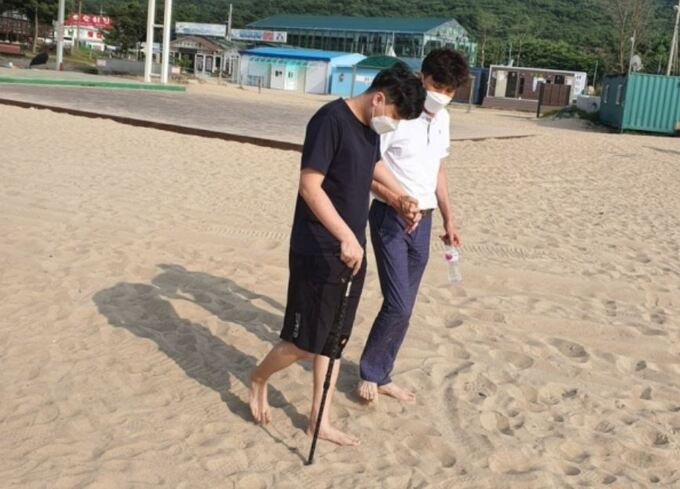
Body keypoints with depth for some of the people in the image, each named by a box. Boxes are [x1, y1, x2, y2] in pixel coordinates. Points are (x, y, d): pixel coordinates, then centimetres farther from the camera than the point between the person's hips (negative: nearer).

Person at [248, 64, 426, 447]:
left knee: (333, 340, 14)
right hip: (318, 253, -8)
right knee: (305, 342, 0)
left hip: (352, 252, 9)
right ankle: (259, 378, 29)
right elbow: (310, 186, -24)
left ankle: (321, 421, 25)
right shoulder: (331, 120, -18)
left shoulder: (371, 128, 8)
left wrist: (402, 196, 21)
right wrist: (345, 236, -30)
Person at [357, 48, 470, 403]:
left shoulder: (442, 119, 10)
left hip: (422, 221, 7)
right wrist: (398, 202, -28)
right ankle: (369, 373, 12)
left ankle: (382, 376, 24)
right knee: (398, 305, -10)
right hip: (391, 218, -7)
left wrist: (448, 218, 19)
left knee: (404, 307, 10)